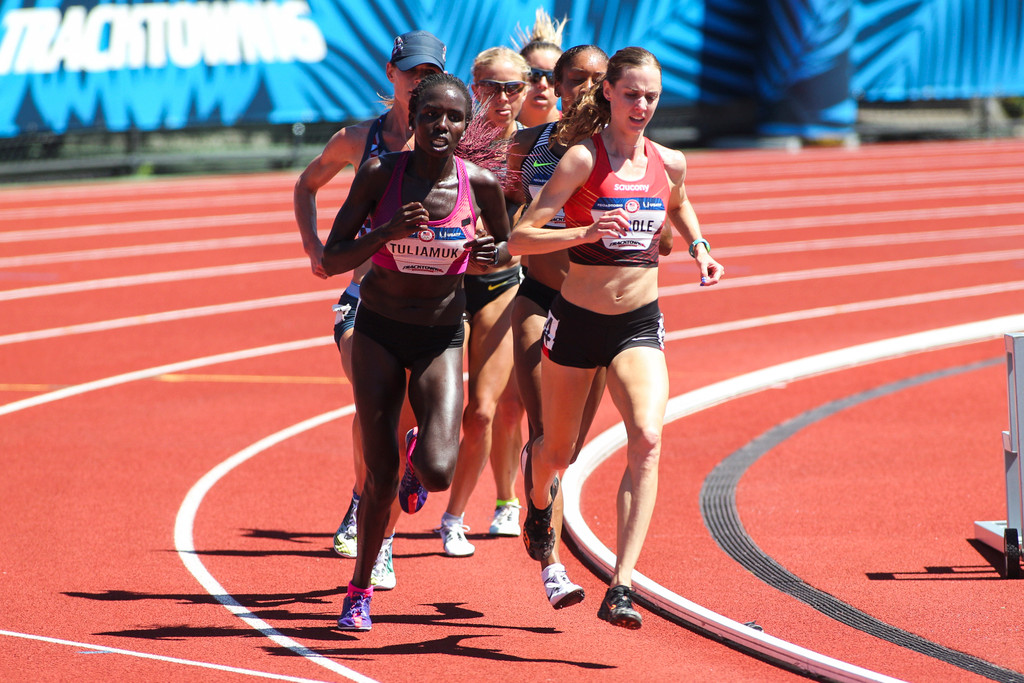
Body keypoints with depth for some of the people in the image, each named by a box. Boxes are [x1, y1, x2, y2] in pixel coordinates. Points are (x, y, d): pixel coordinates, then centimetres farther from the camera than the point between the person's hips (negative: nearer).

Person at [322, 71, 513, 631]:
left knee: (438, 472, -17)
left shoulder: (482, 185, -11)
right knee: (380, 475, -2)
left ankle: (418, 454, 23)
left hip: (441, 338, 0)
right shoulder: (380, 174, -14)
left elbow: (505, 247, 9)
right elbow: (331, 259, -13)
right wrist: (388, 232, -29)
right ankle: (361, 589, 22)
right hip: (378, 330, 0)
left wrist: (493, 256, -15)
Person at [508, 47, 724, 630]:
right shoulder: (584, 159, -13)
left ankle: (622, 587, -25)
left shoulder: (669, 163, 1)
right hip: (578, 318, -2)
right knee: (559, 451, 15)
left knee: (647, 439, -22)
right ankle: (539, 500, 56)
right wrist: (586, 231, -32)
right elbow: (520, 237, -18)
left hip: (640, 324, 2)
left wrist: (699, 248, 9)